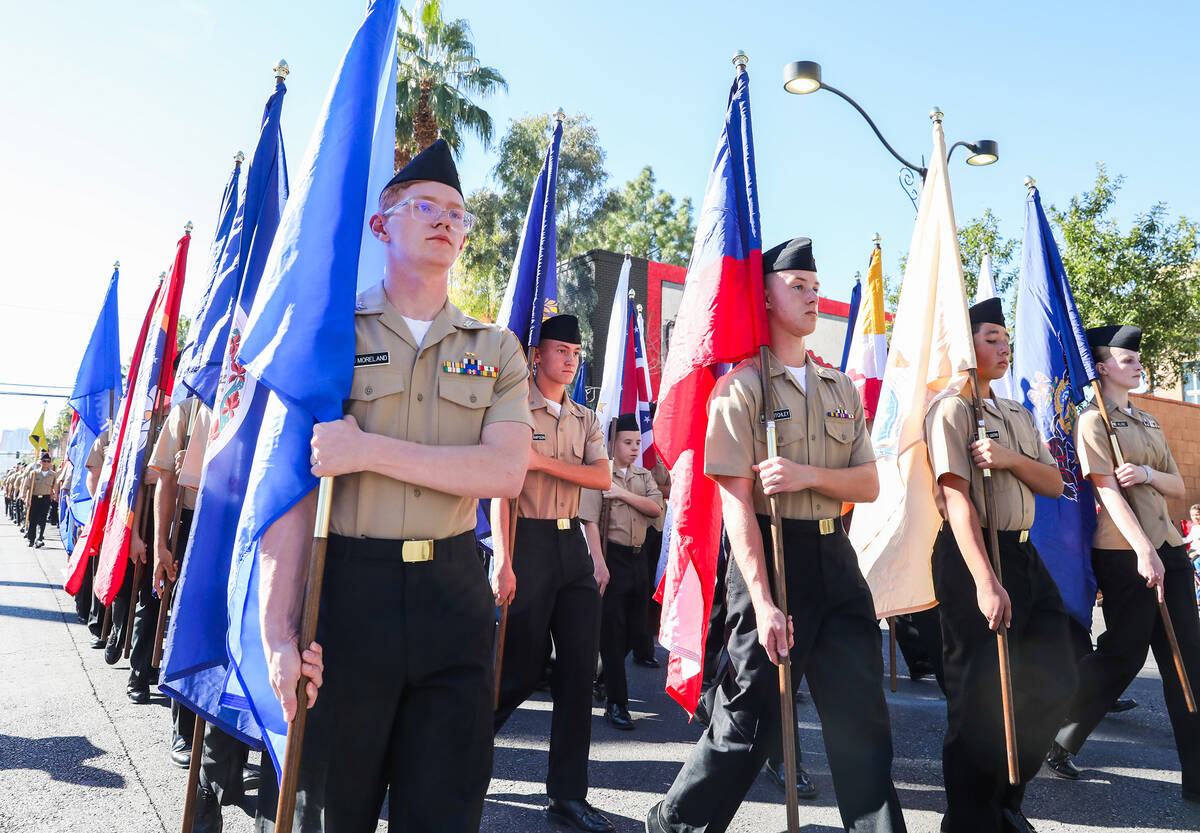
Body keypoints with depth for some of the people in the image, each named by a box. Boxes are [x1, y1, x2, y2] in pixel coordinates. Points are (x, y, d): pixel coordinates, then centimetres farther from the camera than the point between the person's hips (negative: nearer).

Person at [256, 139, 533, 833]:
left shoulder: (496, 350, 9)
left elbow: (506, 472, -8)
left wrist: (369, 449, -16)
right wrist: (278, 630, -12)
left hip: (454, 595, 2)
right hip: (344, 590, -1)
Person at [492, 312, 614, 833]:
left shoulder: (584, 419, 14)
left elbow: (602, 477, -2)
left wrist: (544, 462, -14)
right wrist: (503, 564, -17)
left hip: (573, 544, 6)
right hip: (530, 542, -5)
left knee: (580, 667, 4)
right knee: (522, 669, 1)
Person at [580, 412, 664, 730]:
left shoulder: (644, 475, 13)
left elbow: (656, 507, -3)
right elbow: (590, 521, -11)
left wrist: (624, 494, -14)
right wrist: (599, 562, -18)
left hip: (638, 557, 6)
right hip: (612, 557, -6)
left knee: (636, 629, 12)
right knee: (612, 630, -2)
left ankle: (604, 673, 36)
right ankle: (616, 703, 5)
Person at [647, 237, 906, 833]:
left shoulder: (840, 388, 12)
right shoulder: (742, 386, -7)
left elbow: (869, 485, 8)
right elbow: (736, 502, -13)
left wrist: (808, 476, -14)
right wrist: (763, 602, -18)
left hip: (834, 558, 6)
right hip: (770, 557, -6)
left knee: (862, 713, 10)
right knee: (752, 716, 3)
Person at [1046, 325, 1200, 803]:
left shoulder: (1147, 422, 19)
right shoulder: (1093, 420, -5)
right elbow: (1108, 490, -14)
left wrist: (1148, 473, -7)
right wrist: (1144, 551, -21)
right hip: (1124, 553, -8)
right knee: (1122, 656, -3)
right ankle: (1057, 742, 15)